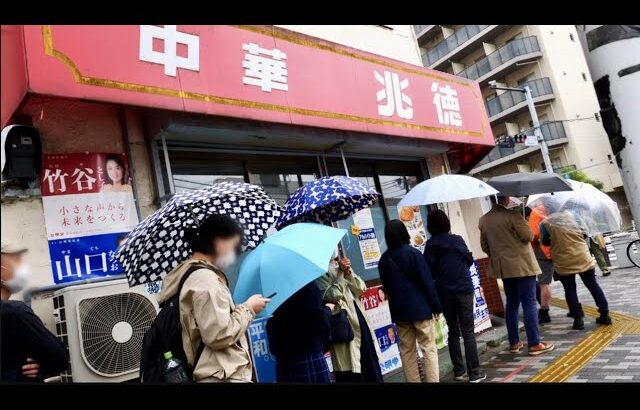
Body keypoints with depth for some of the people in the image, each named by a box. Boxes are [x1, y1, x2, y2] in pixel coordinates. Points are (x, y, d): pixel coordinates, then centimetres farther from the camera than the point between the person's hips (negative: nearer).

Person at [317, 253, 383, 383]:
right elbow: (333, 296, -21)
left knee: (371, 363, 14)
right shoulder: (321, 277, -5)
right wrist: (340, 273, -16)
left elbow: (362, 288, 6)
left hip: (360, 321, 7)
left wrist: (348, 272, -5)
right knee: (350, 374, -1)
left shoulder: (343, 274, 15)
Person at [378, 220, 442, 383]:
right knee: (429, 348, 4)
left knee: (407, 351, 11)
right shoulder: (413, 253, -11)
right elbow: (427, 282, -11)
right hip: (420, 307, -4)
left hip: (398, 310, 4)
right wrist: (436, 306, -4)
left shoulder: (383, 259, 4)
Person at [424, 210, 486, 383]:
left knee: (453, 331, 14)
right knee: (468, 332, 4)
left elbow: (429, 271, -4)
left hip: (444, 293, 1)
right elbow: (470, 260, 5)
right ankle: (474, 373, 6)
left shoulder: (430, 245, -6)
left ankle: (459, 371, 19)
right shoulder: (457, 240, -6)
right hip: (463, 290, -1)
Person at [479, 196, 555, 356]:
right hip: (522, 265, -6)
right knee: (529, 303, 1)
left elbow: (484, 245, 8)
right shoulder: (512, 215, -17)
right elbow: (528, 236, -11)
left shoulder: (483, 220, 2)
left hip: (503, 268, 6)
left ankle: (514, 342, 21)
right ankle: (534, 344, 5)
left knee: (511, 303, 15)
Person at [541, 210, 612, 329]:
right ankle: (605, 315, 18)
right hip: (583, 258, 3)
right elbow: (584, 234, 14)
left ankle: (578, 319, 5)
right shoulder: (573, 216, 8)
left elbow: (546, 242, 1)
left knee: (570, 290, 6)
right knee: (593, 285, 14)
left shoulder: (546, 223, -4)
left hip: (564, 263, -3)